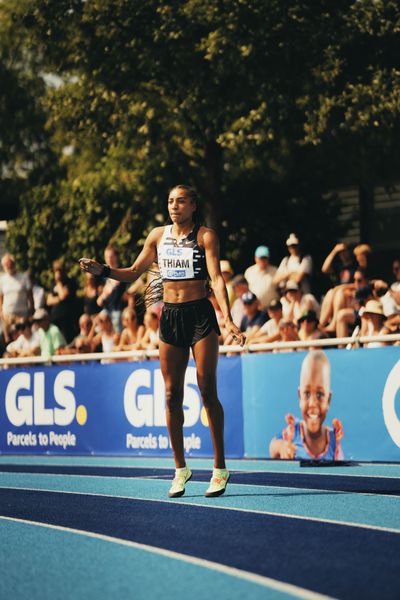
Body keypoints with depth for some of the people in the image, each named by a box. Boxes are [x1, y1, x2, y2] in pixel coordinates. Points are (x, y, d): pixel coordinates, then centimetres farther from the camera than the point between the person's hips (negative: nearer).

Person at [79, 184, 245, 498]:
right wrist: (103, 270, -3)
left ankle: (220, 468, 1)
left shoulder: (205, 235, -3)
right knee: (172, 395, 3)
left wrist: (228, 319, -24)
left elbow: (216, 278, -12)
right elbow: (133, 273, 16)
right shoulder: (158, 235, 10)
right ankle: (180, 468, 12)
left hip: (200, 315, -4)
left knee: (208, 391, -6)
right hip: (170, 316, 4)